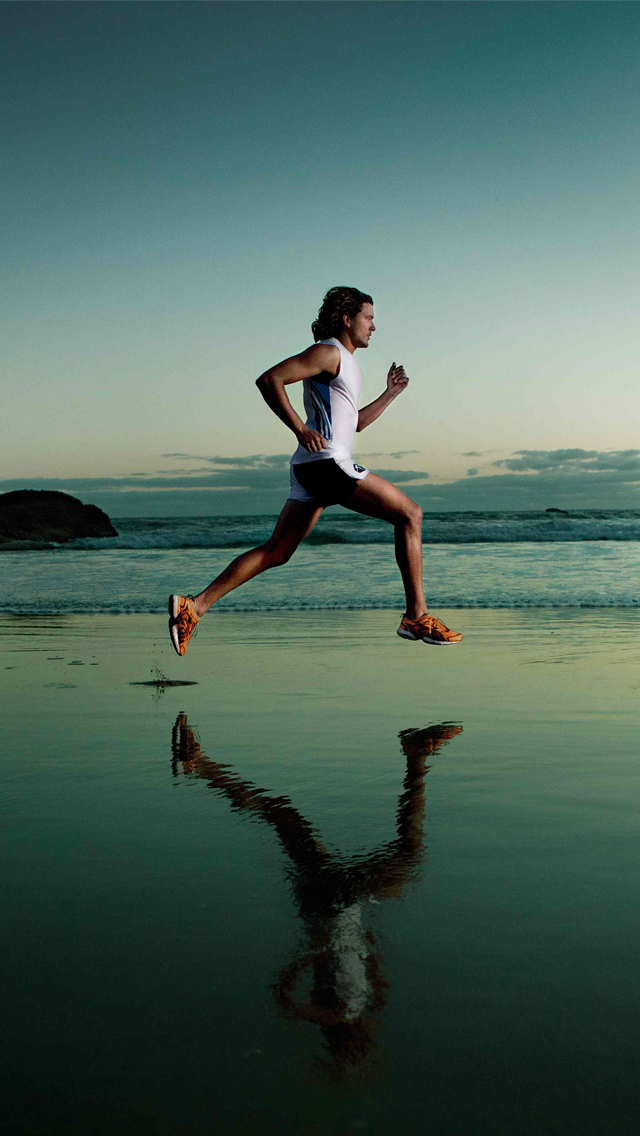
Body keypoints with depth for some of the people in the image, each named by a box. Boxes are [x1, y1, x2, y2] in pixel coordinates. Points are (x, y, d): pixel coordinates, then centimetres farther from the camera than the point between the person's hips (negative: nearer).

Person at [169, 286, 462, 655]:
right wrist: (301, 430, -20)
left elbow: (356, 423, 37)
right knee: (410, 514, -6)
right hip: (327, 462, -10)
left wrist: (390, 394, 30)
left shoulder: (347, 364, 27)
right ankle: (417, 617, -7)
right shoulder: (328, 352, -4)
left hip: (311, 470, 10)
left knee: (276, 552, 5)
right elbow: (269, 380, -14)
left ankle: (194, 606, 1)